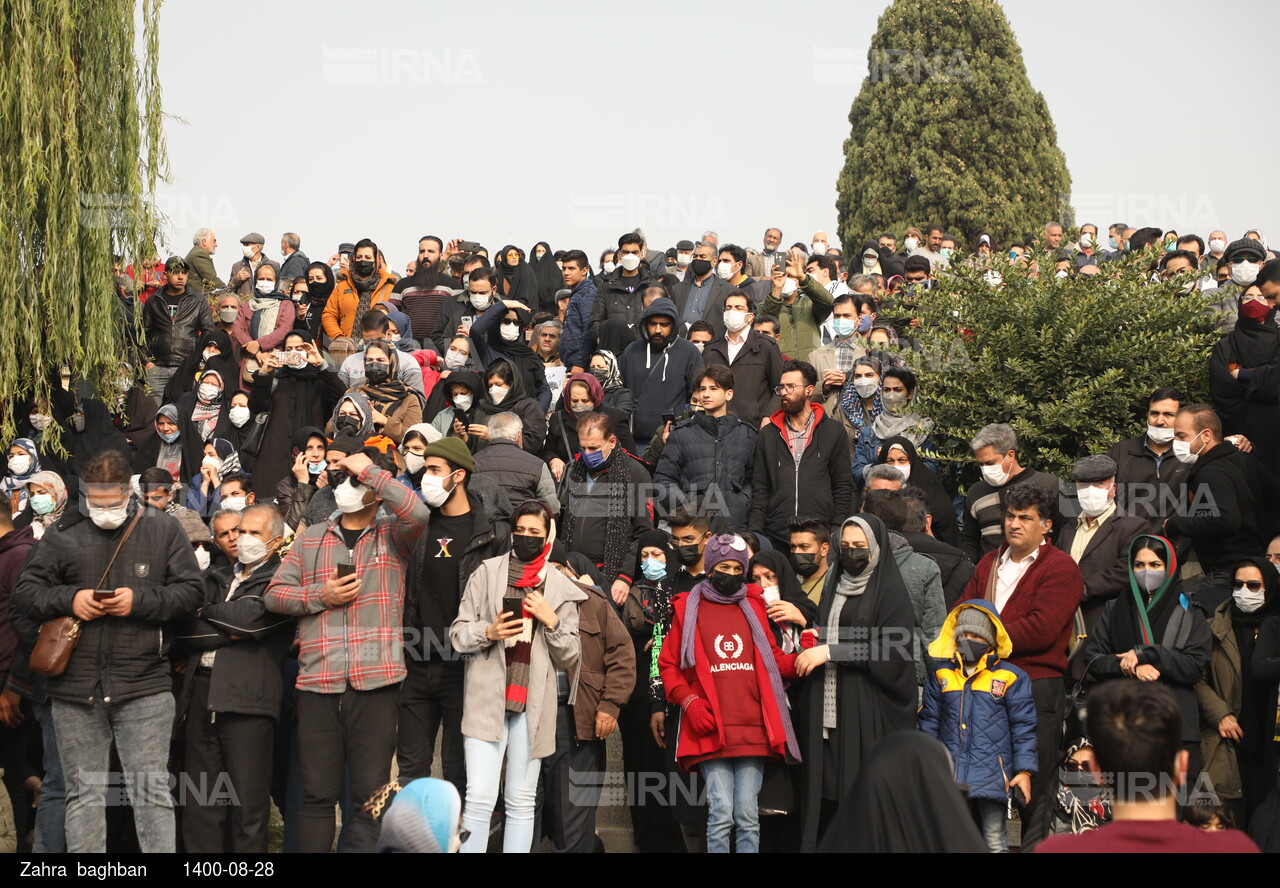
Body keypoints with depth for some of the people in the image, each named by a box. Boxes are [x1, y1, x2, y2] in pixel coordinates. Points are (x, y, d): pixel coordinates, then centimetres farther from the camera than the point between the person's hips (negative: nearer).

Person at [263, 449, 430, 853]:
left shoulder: (392, 535, 6)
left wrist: (370, 469, -9)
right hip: (318, 684, 2)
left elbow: (417, 513, -16)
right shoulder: (311, 539, 15)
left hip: (376, 684, -2)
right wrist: (321, 595, -5)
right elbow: (275, 593, 11)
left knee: (372, 795, 0)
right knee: (317, 794, 6)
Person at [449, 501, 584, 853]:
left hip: (533, 702, 2)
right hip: (487, 697, -2)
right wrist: (489, 632, -12)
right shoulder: (487, 572, 6)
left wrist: (552, 622, -7)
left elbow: (569, 657, 9)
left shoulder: (561, 587, 9)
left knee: (522, 801, 6)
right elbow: (458, 632, 6)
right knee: (480, 798, -10)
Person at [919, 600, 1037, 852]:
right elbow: (929, 722, 13)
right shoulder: (940, 675, 9)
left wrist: (1025, 770, -4)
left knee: (995, 841, 2)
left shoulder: (1010, 677, 1)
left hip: (991, 774, -3)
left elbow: (1023, 727, 2)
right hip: (950, 773, 3)